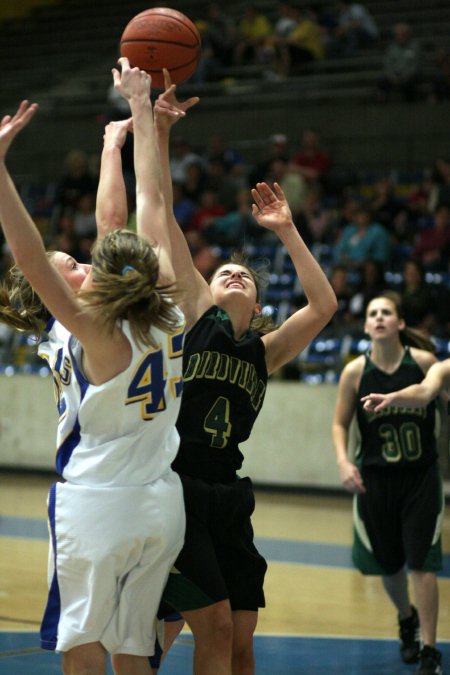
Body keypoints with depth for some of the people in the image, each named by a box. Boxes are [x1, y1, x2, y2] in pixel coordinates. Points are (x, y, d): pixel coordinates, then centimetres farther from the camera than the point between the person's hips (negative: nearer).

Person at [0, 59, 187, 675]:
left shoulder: (102, 335, -16)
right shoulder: (171, 318, -1)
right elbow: (152, 205, 7)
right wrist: (140, 107, 15)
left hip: (97, 508, -6)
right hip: (162, 506, 6)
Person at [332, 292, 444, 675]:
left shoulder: (423, 361, -9)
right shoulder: (356, 372, -6)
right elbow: (340, 423, 1)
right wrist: (343, 461, -12)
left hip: (421, 477, -2)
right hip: (375, 480, 2)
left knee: (421, 563, -8)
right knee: (388, 564, 13)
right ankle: (406, 619, 45)